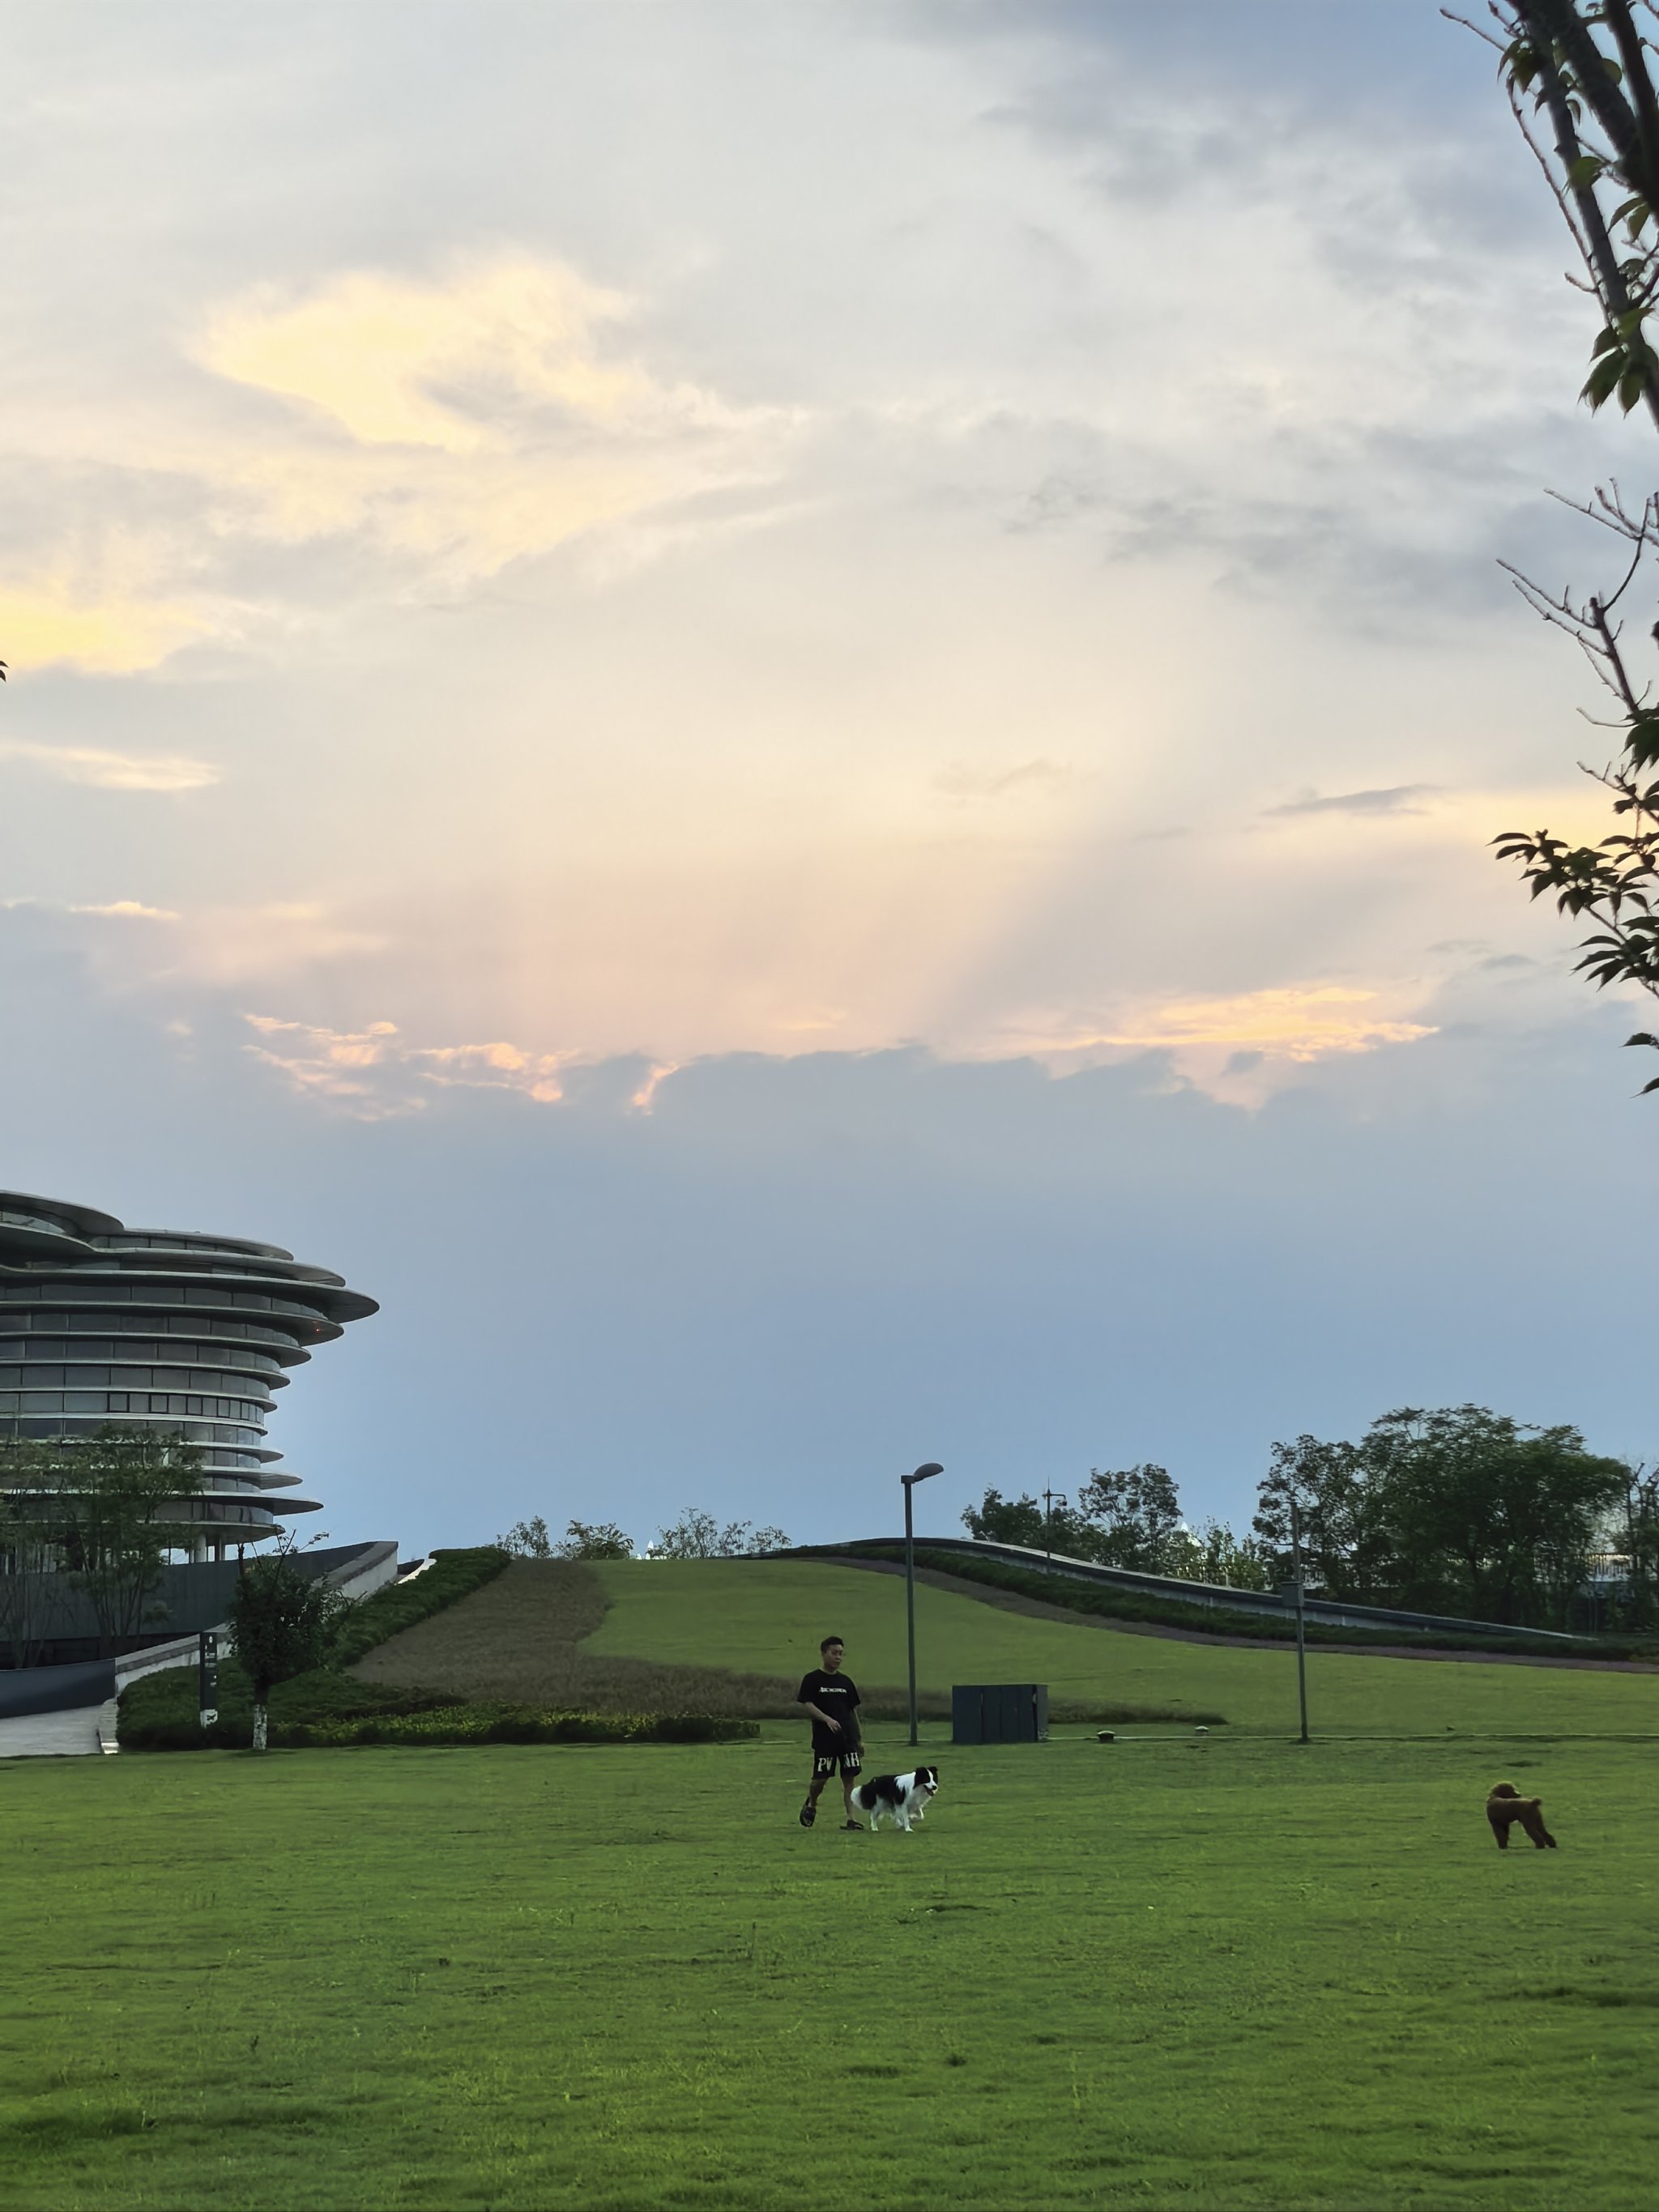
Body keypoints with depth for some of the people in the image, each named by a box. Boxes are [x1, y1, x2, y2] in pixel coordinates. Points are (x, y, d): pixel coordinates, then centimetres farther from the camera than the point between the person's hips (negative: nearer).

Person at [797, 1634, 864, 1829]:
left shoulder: (846, 1682, 13)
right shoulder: (812, 1680, -1)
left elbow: (853, 1711, 16)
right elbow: (807, 1704, -10)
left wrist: (859, 1739, 15)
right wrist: (827, 1719, -25)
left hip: (847, 1737, 4)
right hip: (824, 1738, -4)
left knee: (850, 1777, -4)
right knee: (821, 1777, -2)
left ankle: (851, 1818, -5)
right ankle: (811, 1804, 28)